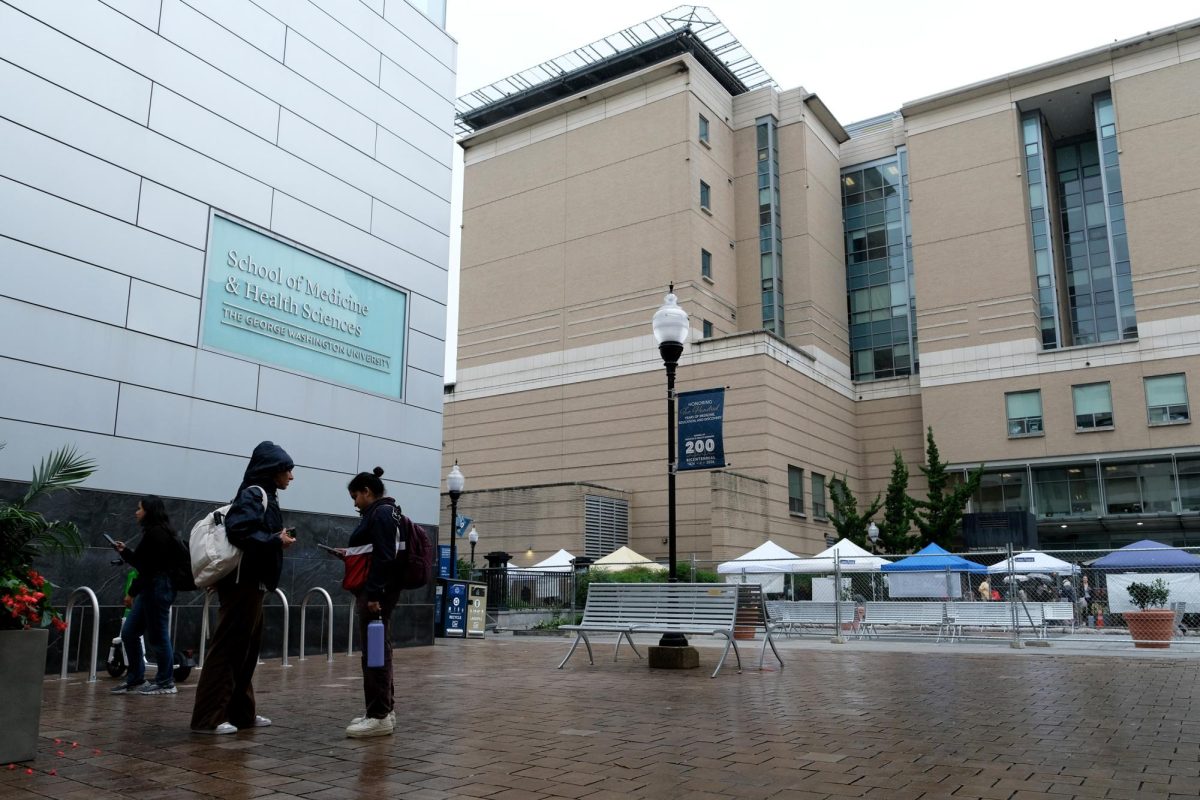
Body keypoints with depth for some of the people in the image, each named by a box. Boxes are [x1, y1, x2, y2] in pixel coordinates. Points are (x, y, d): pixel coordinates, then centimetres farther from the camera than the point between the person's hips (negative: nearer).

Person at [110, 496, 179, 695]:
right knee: (128, 633, 12)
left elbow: (148, 566, -18)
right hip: (149, 589, 10)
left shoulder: (156, 533, -13)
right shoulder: (153, 533, 18)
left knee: (158, 636, -3)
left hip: (157, 589, -10)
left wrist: (133, 591, -12)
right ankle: (135, 679, 20)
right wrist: (125, 551, 15)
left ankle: (166, 683, 5)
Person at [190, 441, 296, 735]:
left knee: (246, 649, 13)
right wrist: (276, 541, -17)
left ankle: (241, 712, 20)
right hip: (243, 582, -10)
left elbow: (254, 532, 14)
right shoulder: (254, 494, -11)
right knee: (228, 648, -7)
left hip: (252, 583, 10)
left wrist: (278, 537, 4)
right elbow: (240, 531, -25)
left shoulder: (264, 495, 18)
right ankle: (208, 717, -2)